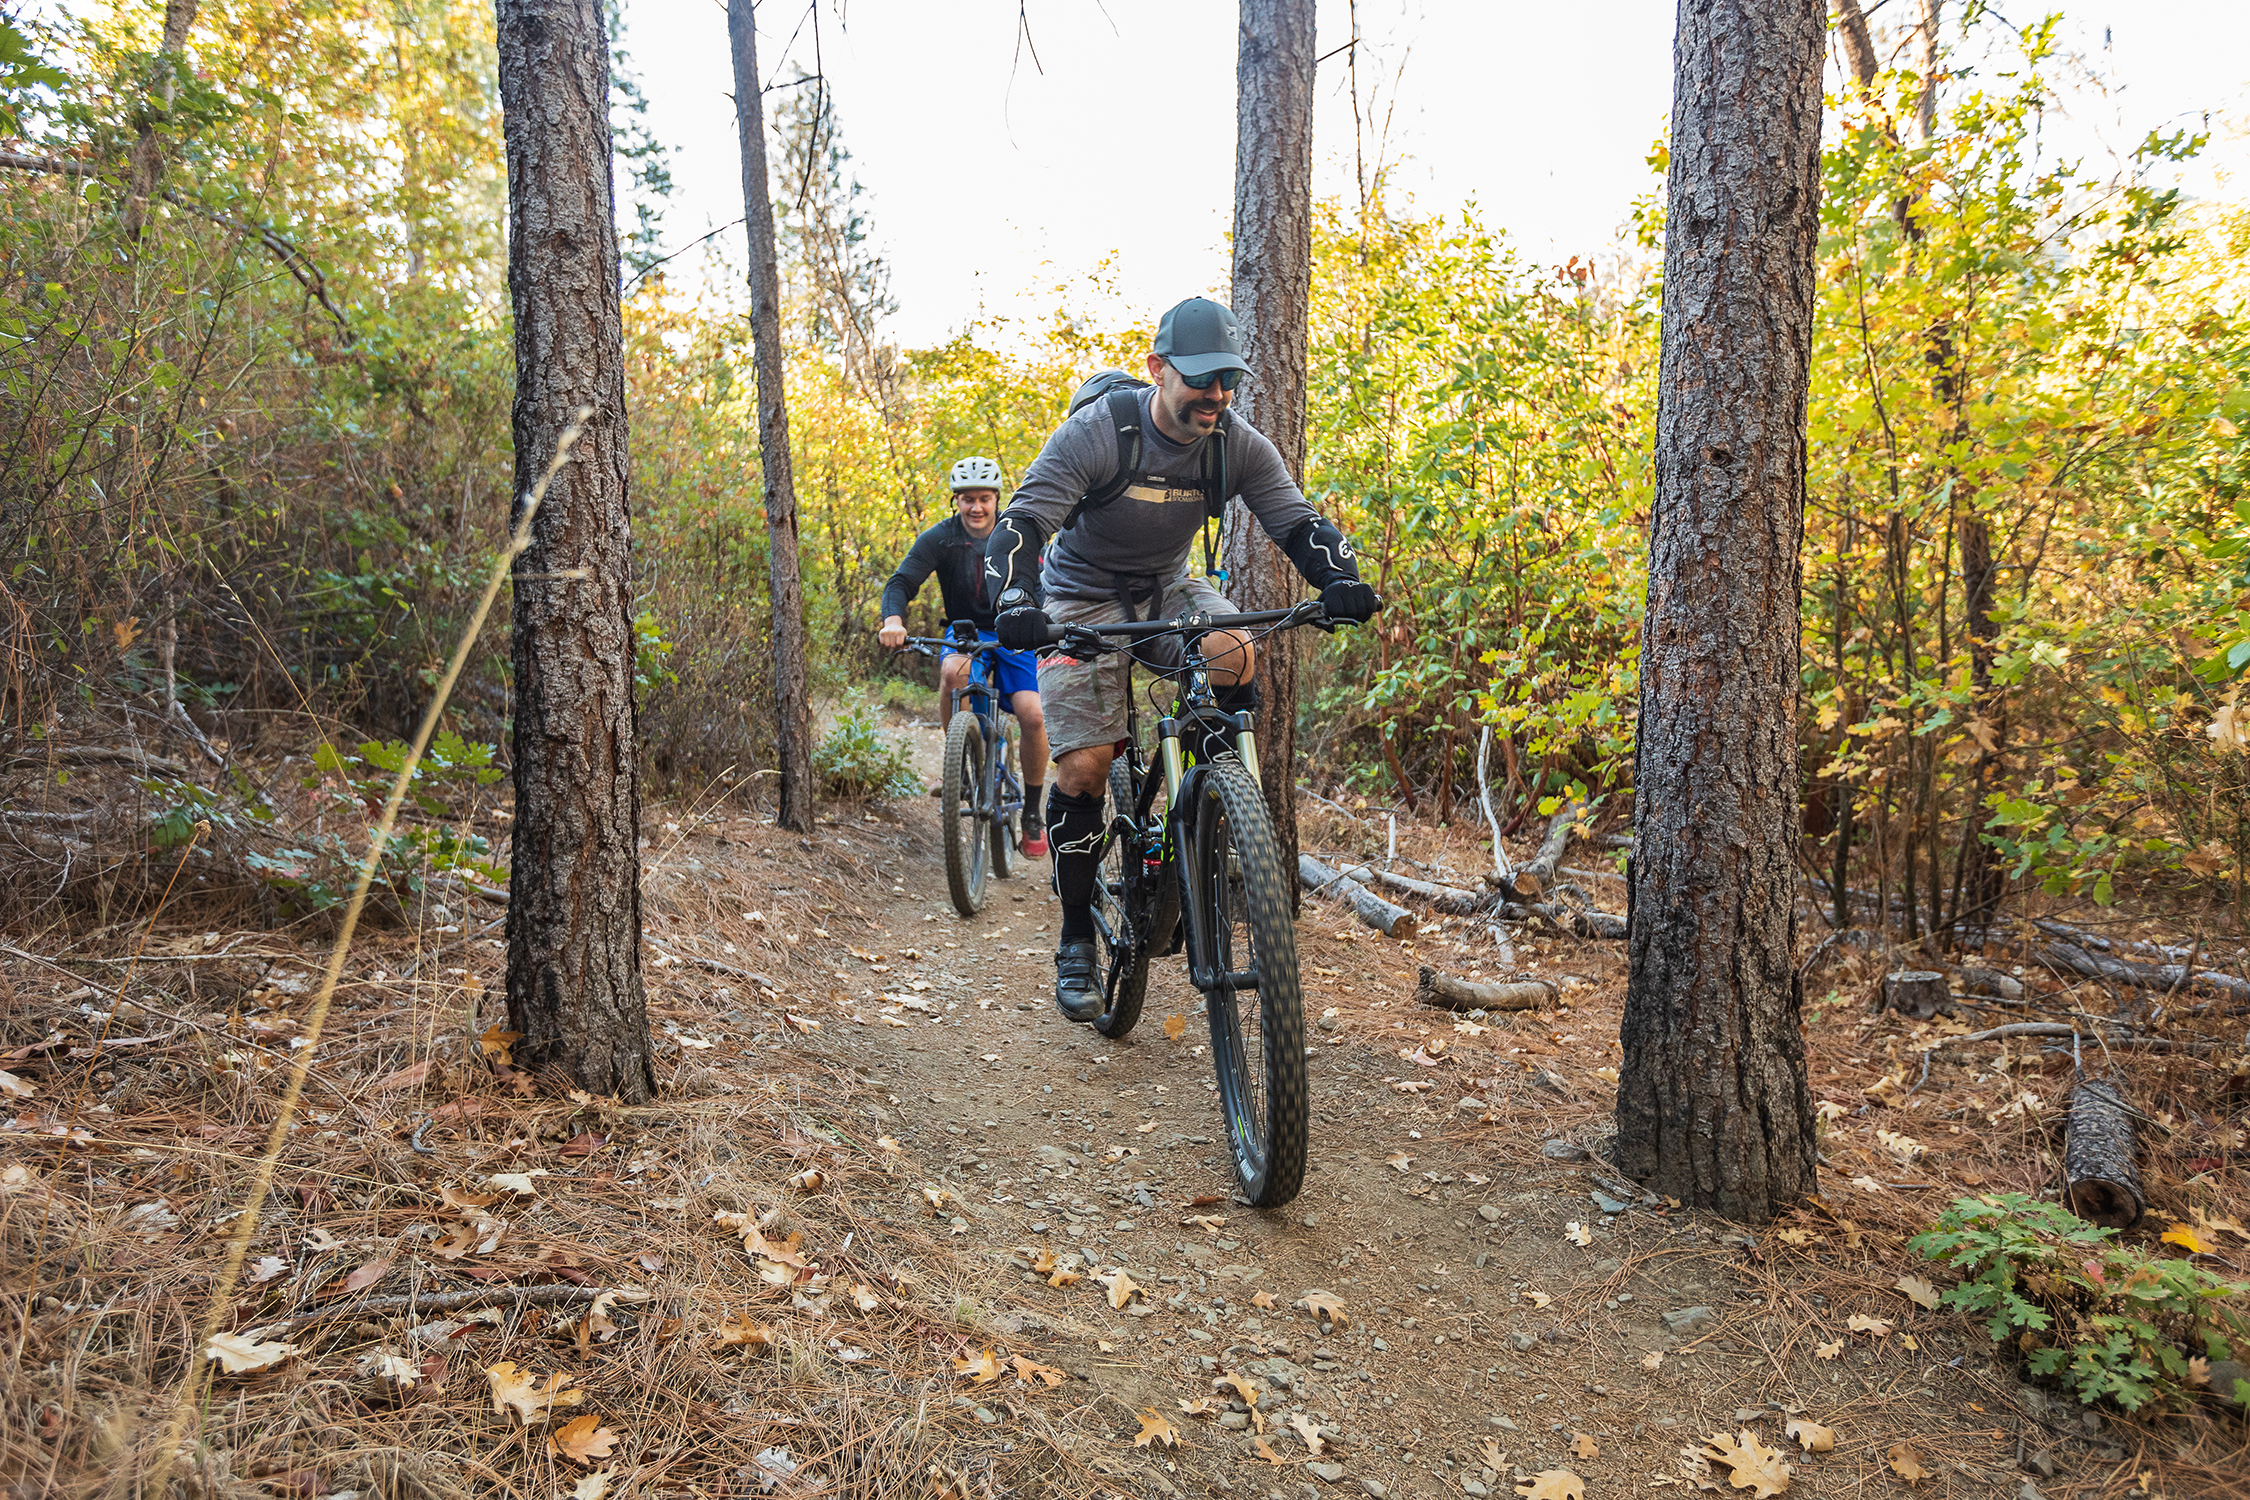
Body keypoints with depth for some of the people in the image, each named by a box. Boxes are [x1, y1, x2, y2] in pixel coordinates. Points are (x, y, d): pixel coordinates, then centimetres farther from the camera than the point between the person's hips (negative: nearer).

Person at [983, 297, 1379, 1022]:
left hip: (1167, 590, 3)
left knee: (1234, 654, -31)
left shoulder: (1238, 444, -12)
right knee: (1084, 770, -13)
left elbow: (1301, 523, -14)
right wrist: (1016, 606, -48)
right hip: (1083, 599, -3)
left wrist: (1342, 581, -36)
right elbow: (1019, 526, -29)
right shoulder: (1097, 432, -23)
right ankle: (1076, 942, 6)